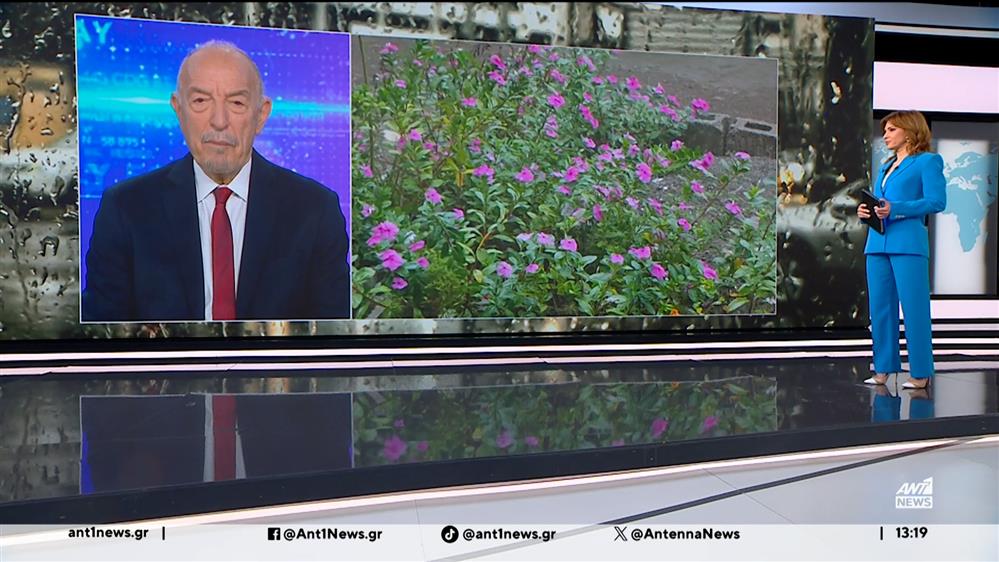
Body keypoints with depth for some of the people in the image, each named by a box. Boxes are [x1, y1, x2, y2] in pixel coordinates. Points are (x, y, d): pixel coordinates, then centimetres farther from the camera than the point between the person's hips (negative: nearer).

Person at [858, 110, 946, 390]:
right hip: (877, 243, 7)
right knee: (880, 307, 6)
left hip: (908, 243, -7)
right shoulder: (886, 167, 23)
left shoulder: (928, 161, 2)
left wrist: (895, 209, -17)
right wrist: (866, 211, 2)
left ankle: (921, 373, 1)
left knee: (914, 308, -5)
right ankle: (884, 368, 12)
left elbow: (937, 201, -9)